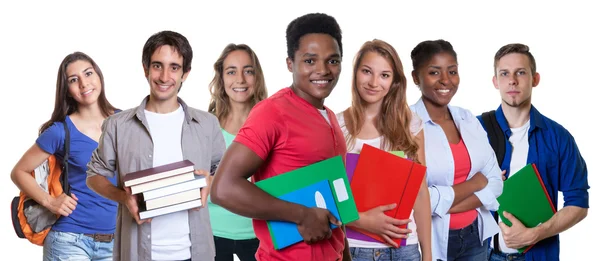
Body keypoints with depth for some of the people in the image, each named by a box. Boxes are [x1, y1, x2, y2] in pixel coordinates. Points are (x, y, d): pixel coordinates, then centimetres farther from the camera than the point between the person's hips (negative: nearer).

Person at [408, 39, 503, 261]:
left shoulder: (469, 120, 5)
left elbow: (495, 182, 2)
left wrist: (443, 205, -14)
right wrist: (473, 184, -8)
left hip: (474, 236, 5)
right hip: (429, 242, -5)